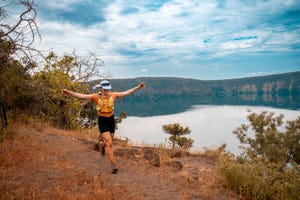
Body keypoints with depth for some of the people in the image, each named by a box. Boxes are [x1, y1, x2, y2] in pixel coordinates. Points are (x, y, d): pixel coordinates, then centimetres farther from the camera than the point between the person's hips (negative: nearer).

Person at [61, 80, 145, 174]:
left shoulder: (113, 95, -7)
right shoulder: (96, 97, -14)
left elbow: (127, 92, -1)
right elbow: (81, 96, -20)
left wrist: (138, 87, -1)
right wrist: (68, 92, -31)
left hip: (111, 120, 4)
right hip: (102, 121, -4)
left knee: (108, 141, 21)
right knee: (109, 143, -12)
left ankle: (103, 146, 59)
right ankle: (113, 165, -4)